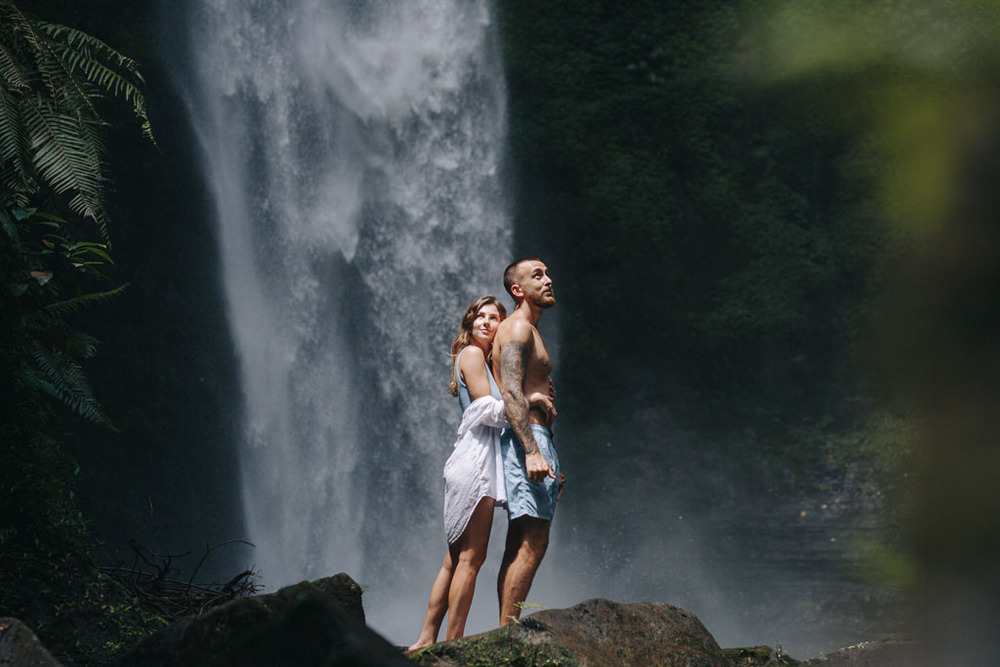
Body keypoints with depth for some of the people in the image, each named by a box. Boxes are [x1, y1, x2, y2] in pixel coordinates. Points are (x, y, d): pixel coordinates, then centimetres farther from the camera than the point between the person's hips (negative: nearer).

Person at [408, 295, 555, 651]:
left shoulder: (484, 359, 24)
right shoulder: (472, 354, -4)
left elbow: (493, 414, 20)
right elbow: (488, 411, -13)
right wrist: (529, 398, -10)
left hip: (474, 462, 10)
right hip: (475, 462, -10)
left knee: (455, 559, 8)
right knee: (470, 557, -10)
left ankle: (427, 639, 8)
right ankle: (453, 642, -10)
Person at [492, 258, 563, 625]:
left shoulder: (529, 332, 25)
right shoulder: (518, 328, -7)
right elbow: (511, 393, -19)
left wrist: (550, 462, 26)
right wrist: (532, 452, -27)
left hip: (533, 440, 11)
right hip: (527, 438, -11)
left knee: (520, 545, 8)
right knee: (532, 543, -14)